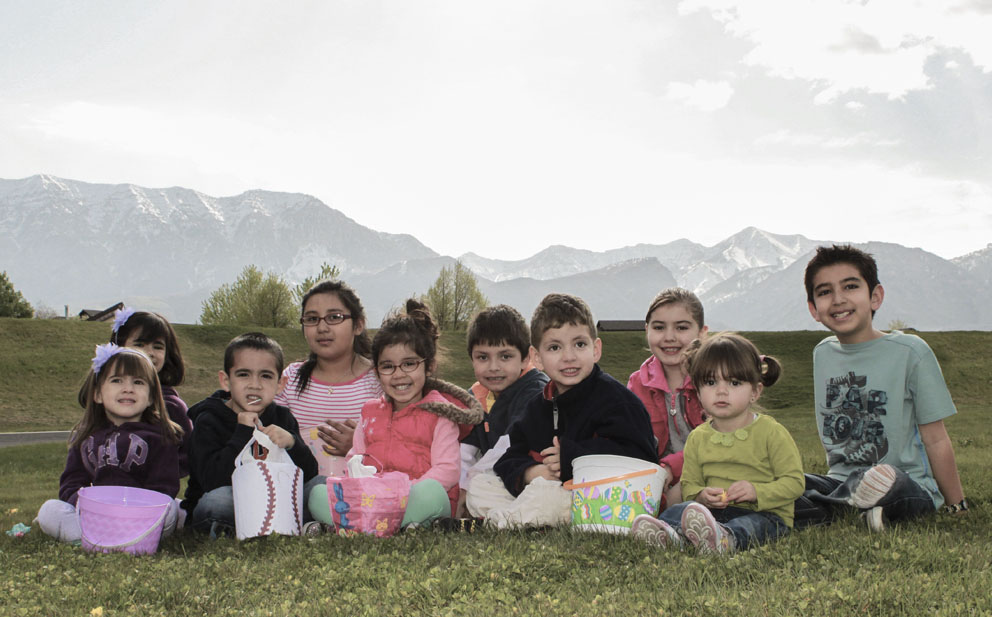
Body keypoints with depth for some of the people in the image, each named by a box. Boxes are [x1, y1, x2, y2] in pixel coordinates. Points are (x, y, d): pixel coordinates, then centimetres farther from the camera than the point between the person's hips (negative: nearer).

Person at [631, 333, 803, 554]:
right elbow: (689, 484, 16)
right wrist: (701, 495, -9)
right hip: (713, 510, 5)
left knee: (752, 525, -38)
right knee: (678, 509, -22)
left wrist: (756, 492, -20)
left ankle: (724, 539, -69)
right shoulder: (697, 438, 12)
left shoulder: (772, 433, 0)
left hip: (764, 513, -4)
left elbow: (794, 482, -3)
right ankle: (669, 533, -55)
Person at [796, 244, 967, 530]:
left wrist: (957, 507, 1)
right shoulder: (823, 354, 9)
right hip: (842, 481, 5)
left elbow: (935, 439, -2)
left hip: (909, 484, -4)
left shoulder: (910, 352, -6)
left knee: (881, 479, -40)